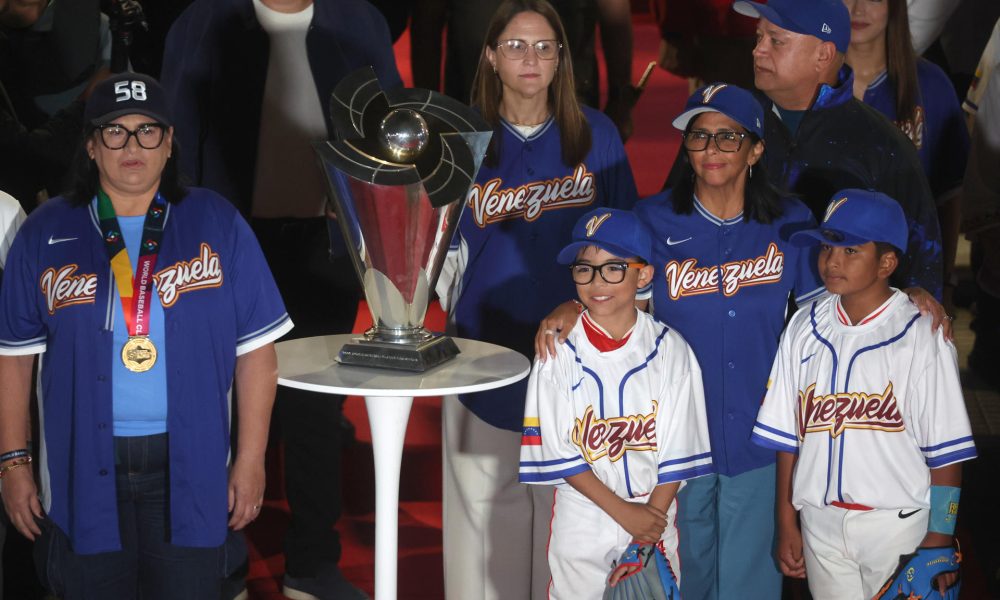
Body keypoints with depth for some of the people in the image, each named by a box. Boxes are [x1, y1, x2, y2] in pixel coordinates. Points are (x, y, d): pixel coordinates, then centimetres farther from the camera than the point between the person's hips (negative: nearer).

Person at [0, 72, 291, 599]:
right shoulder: (45, 233, 3)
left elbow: (256, 349, 1)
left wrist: (251, 459, -3)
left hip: (191, 471, -1)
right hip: (81, 470, 1)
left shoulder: (217, 224, 0)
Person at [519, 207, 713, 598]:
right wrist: (623, 512, -13)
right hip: (581, 519, -1)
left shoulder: (670, 350, -4)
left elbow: (676, 452, -4)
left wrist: (644, 540, -10)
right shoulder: (559, 350, -7)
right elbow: (558, 451, -8)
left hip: (654, 517, 1)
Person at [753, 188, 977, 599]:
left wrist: (938, 542, -9)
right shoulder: (804, 327, 4)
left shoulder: (921, 335, -10)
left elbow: (945, 452, -8)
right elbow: (789, 436, 9)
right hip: (821, 523, 4)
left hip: (897, 524, -4)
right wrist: (787, 525, 9)